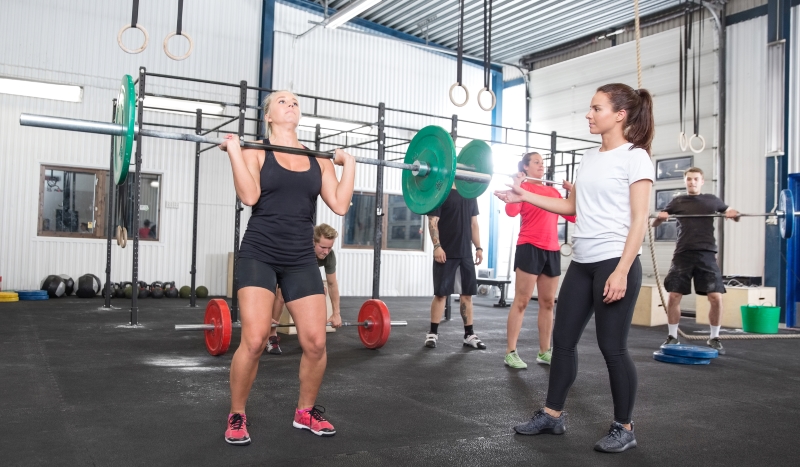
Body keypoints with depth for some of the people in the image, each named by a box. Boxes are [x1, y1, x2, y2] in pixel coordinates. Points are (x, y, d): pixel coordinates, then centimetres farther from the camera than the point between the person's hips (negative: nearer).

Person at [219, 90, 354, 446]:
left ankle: (306, 411, 23)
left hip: (301, 259, 4)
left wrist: (349, 165, 5)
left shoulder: (319, 159, 10)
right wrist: (234, 150, -14)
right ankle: (236, 416, 10)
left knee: (315, 342, -1)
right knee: (254, 341, -13)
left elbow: (340, 205, 1)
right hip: (260, 254, -3)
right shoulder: (256, 152, 1)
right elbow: (249, 197, -16)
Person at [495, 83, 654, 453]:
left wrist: (622, 271, -19)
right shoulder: (589, 158, 14)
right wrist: (525, 197, 13)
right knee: (563, 339, 9)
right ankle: (552, 415, 22)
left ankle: (624, 428, 15)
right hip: (581, 263, 7)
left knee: (612, 347, -1)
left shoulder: (635, 157, -7)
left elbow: (639, 220, -12)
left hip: (615, 262, -7)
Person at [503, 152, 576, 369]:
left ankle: (544, 352, 18)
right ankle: (510, 353, -1)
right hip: (530, 248, -7)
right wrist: (516, 184, -16)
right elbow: (511, 211, -19)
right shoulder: (523, 187, -1)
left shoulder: (554, 191, 18)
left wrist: (573, 192, 17)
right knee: (521, 302, -6)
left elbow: (573, 216, 16)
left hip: (552, 251, 7)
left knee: (548, 303, 9)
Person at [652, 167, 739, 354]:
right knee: (674, 296, -5)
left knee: (716, 297, -7)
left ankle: (714, 338, 10)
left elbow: (732, 213, 21)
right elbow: (655, 223, 13)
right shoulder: (677, 201, 10)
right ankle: (672, 336, 11)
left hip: (706, 254, 0)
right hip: (682, 254, 0)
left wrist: (734, 214, -4)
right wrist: (660, 217, -11)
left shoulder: (712, 200, 11)